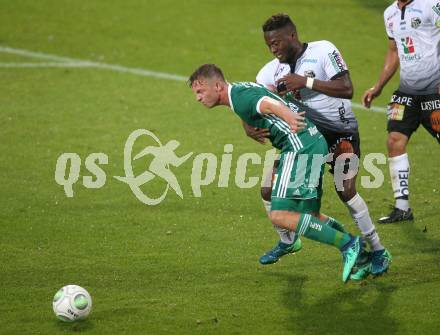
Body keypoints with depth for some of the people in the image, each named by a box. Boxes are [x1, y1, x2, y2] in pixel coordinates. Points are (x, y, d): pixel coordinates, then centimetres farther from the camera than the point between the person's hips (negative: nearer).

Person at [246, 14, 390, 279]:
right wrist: (250, 129, -25)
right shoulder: (271, 72, -1)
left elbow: (347, 89, -26)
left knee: (345, 189, -25)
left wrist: (305, 82, -30)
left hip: (341, 131, -6)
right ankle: (287, 242, 29)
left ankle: (378, 252, -12)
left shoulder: (322, 51, -16)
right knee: (269, 190, 1)